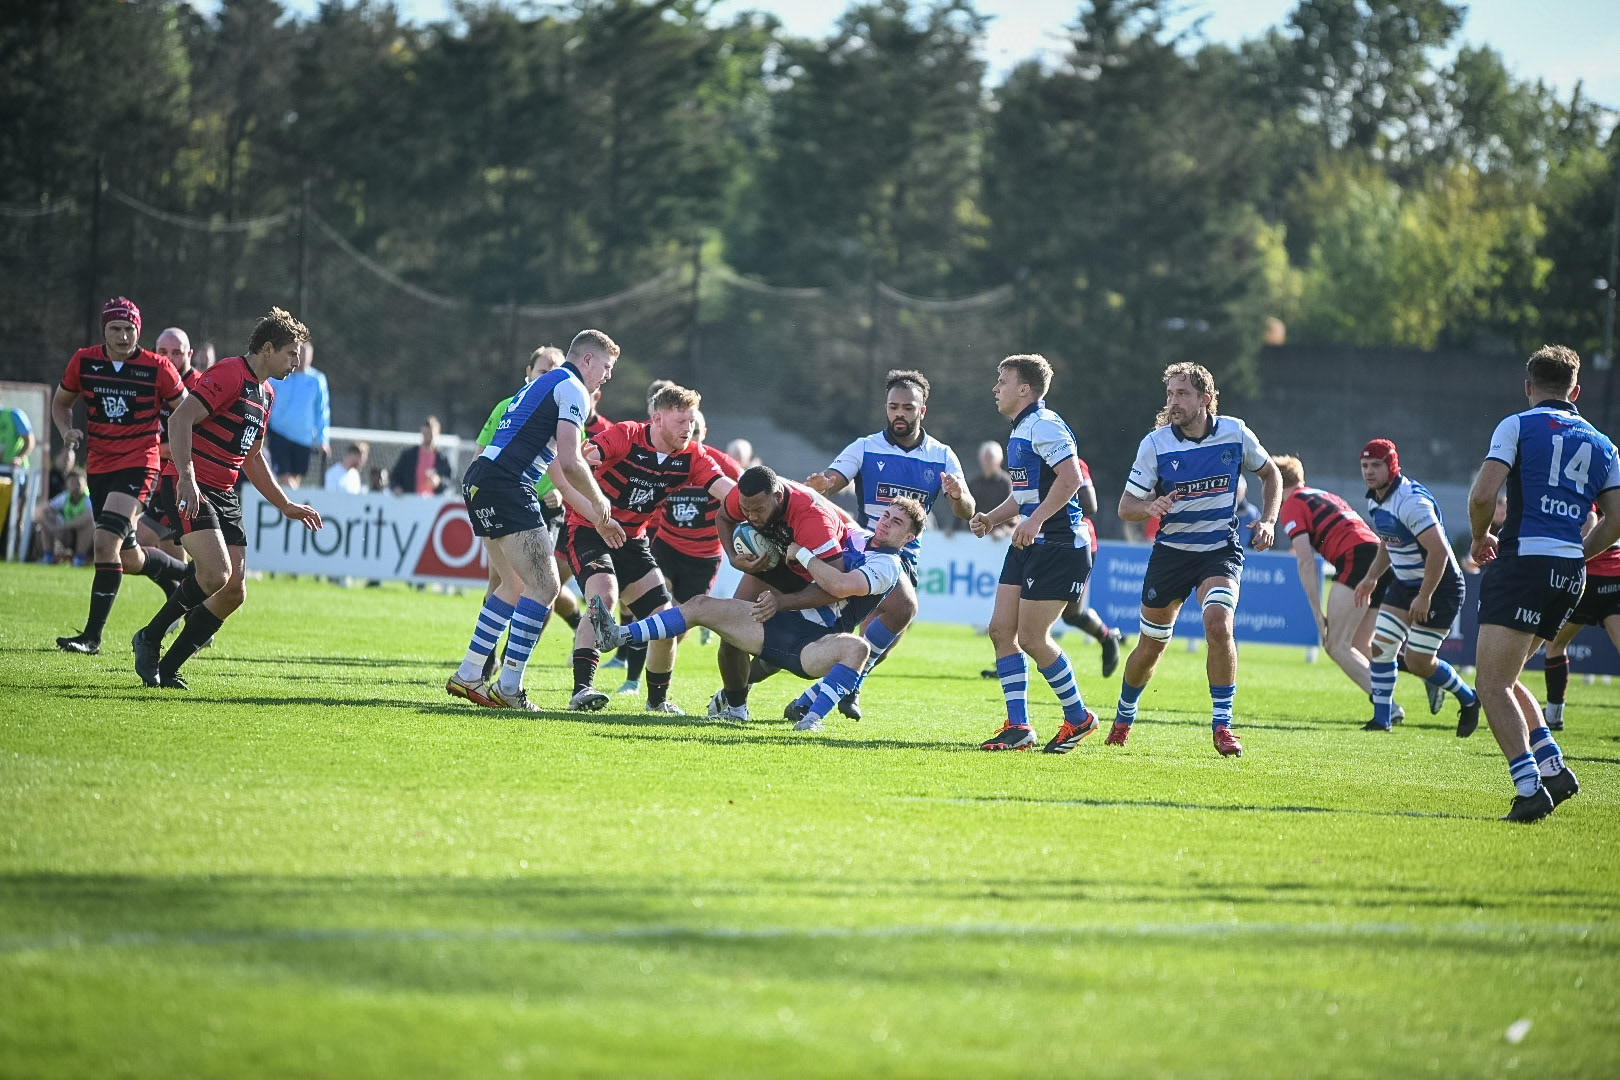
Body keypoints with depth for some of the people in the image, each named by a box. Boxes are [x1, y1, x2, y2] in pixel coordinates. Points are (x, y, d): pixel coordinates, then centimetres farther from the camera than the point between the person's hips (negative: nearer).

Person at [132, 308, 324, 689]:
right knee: (216, 574, -24)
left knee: (234, 591, -1)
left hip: (224, 495, 9)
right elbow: (180, 419, -22)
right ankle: (149, 638, -3)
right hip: (189, 489, -9)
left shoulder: (266, 393, 19)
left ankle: (167, 669, 7)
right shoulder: (229, 374, -11)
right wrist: (186, 478, -32)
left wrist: (287, 506, 29)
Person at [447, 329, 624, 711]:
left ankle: (468, 676, 22)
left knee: (515, 585, 20)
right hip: (507, 488, -10)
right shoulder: (572, 389, -3)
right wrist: (599, 502, 1)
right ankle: (509, 687, -9)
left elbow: (557, 471, 32)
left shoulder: (544, 385, 29)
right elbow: (569, 462, -15)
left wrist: (594, 517, 32)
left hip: (480, 482, 10)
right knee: (545, 585, -9)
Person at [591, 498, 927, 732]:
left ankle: (813, 718, -45)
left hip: (815, 644, -7)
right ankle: (618, 635, -4)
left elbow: (840, 585, -23)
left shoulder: (887, 565, -4)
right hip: (783, 622, 7)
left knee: (857, 647, -41)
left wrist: (801, 553, -12)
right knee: (702, 605, -1)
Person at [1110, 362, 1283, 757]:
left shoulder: (1235, 433, -6)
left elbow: (1270, 474, 12)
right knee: (1151, 646, 8)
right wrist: (1150, 507, -28)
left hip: (1221, 550, -1)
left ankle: (1222, 724, -14)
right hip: (1170, 551, 1)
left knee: (1218, 625, -26)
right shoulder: (1155, 444, -10)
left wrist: (1267, 521, -2)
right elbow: (1126, 506, -6)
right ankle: (1124, 717, 35)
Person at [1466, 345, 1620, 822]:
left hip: (1524, 562, -6)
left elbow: (1483, 494, -10)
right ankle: (1553, 768, 8)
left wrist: (1480, 537, 8)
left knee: (1493, 685, -7)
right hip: (1571, 574, 6)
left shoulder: (1518, 426, 1)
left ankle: (1530, 787, -22)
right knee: (1503, 676, 21)